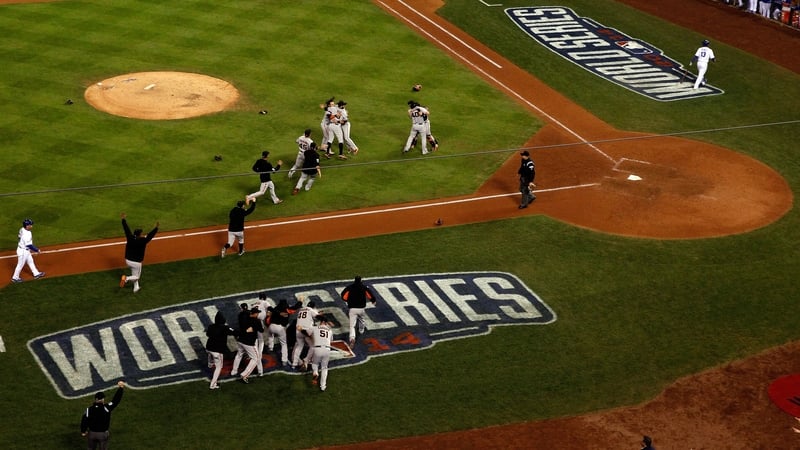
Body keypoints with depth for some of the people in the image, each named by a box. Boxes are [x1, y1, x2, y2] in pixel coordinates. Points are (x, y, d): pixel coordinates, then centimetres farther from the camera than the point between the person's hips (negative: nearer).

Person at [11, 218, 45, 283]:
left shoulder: (22, 230, -5)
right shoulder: (26, 234, -33)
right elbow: (29, 245, -30)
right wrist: (37, 250, -18)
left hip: (26, 250, 9)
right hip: (23, 251, -9)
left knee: (30, 262, 22)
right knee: (20, 265, 10)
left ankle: (36, 274, 37)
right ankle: (15, 278, 27)